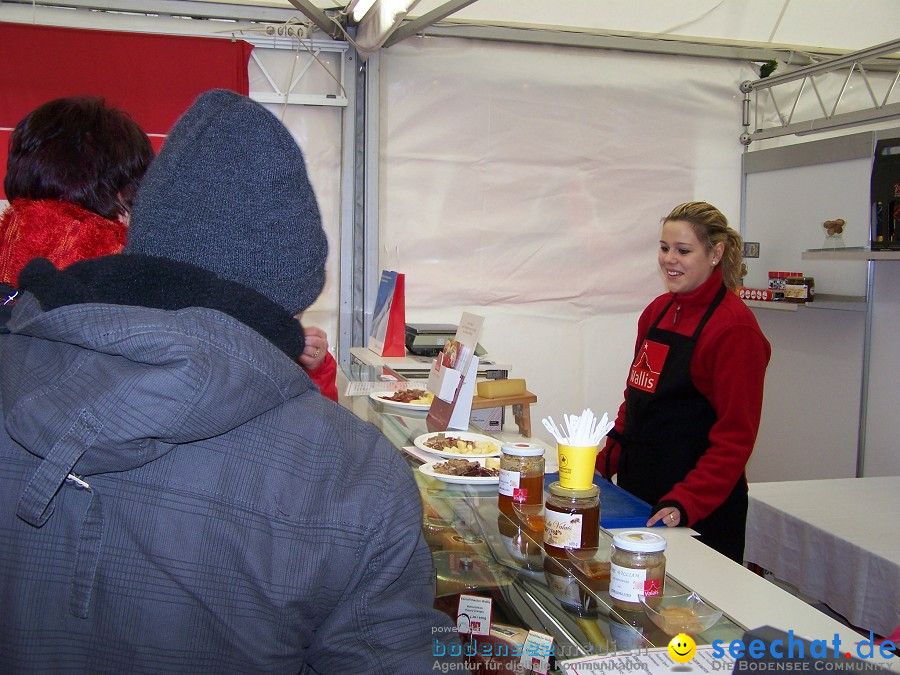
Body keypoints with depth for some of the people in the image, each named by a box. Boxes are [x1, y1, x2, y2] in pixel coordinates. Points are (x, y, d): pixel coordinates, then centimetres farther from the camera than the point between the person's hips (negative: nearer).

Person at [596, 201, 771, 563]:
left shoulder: (734, 327, -15)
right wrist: (605, 462, 5)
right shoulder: (657, 311, 8)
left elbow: (735, 436, -17)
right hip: (636, 490, 7)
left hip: (701, 510, -7)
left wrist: (686, 504, -25)